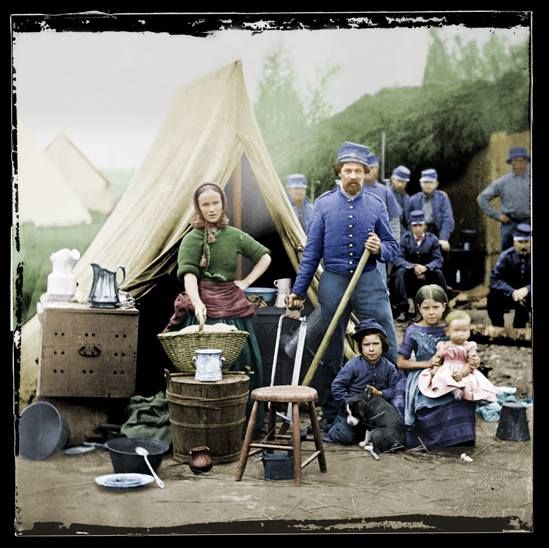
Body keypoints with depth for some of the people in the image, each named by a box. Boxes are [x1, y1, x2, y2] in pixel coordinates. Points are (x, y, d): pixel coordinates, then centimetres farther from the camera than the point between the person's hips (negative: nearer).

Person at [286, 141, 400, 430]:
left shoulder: (376, 205, 4)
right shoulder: (324, 204, 4)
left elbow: (392, 247, 9)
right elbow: (311, 251, 5)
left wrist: (380, 249, -15)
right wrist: (299, 290, 3)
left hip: (369, 282, 0)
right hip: (333, 282, 0)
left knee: (387, 347, -3)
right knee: (330, 352, 8)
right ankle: (330, 414, 20)